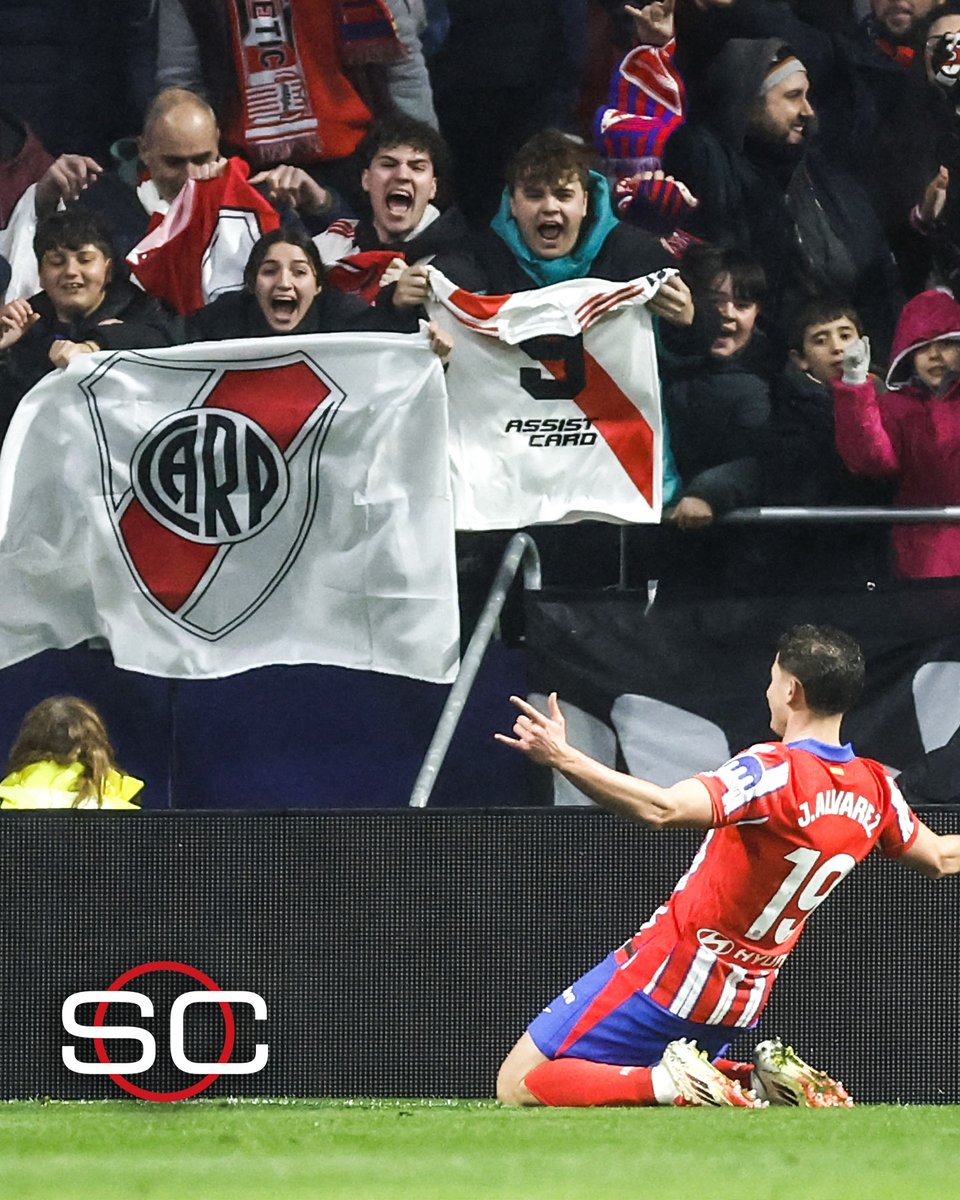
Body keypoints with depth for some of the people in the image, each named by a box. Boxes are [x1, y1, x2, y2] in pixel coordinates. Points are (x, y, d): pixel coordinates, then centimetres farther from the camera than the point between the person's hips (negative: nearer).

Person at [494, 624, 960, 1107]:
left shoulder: (774, 772, -22)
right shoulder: (874, 787, 0)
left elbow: (662, 809, -38)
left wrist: (562, 756, -42)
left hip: (671, 974, -7)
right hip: (744, 997, 7)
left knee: (517, 1087, -4)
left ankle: (670, 1085, -18)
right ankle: (766, 1083, 6)